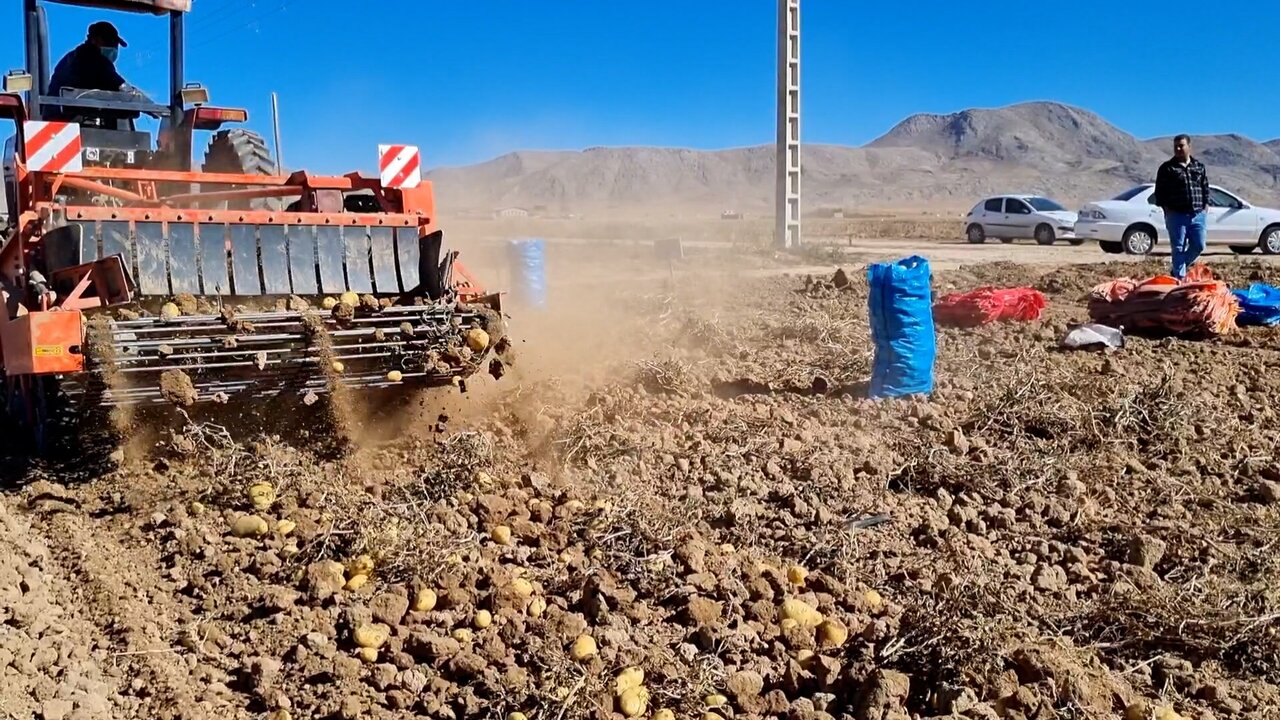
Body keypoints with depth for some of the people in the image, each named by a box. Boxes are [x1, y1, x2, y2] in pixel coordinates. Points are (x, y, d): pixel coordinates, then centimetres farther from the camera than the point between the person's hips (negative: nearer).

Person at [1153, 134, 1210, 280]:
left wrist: (1205, 206, 6)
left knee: (1198, 246, 4)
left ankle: (1176, 269, 23)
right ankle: (1180, 277, 1)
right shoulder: (1167, 168, 1)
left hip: (1197, 215, 4)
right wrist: (1166, 208, -8)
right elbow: (1160, 191, 0)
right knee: (1178, 248, -3)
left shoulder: (1199, 167, 12)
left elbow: (1206, 188, 16)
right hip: (1176, 215, -4)